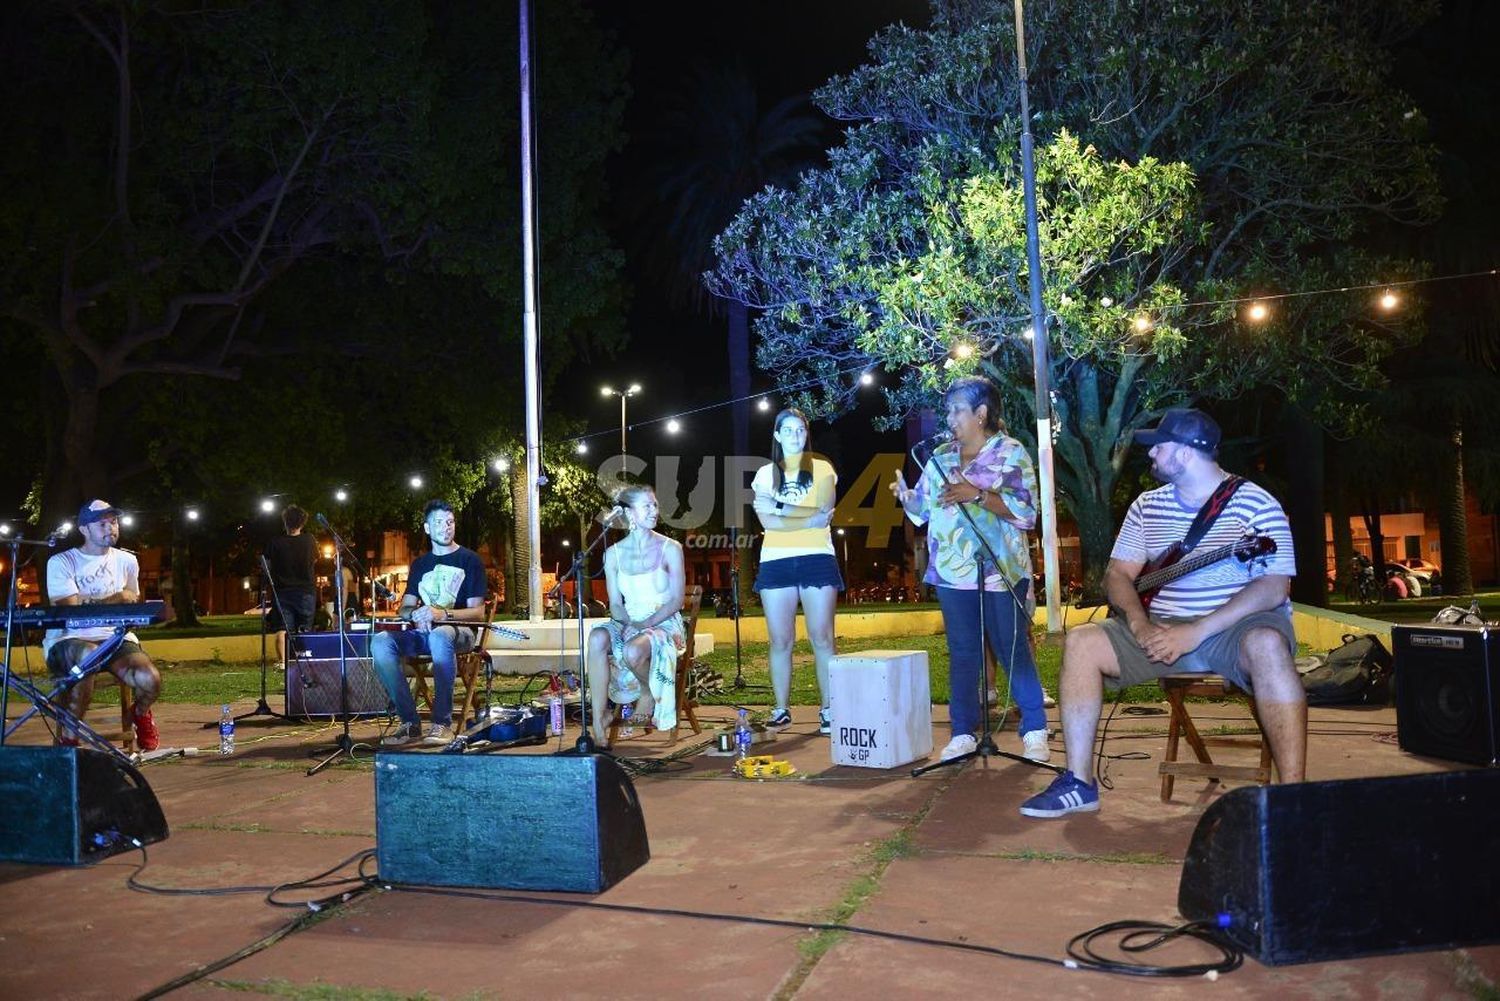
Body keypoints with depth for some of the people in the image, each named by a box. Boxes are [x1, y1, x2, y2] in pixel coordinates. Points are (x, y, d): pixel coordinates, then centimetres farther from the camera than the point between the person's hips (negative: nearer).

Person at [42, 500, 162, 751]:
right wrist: (115, 600, -7)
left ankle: (141, 716, 13)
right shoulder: (61, 562, 0)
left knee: (150, 679, -27)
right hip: (68, 640, -3)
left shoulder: (126, 560, 13)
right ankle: (68, 739, -21)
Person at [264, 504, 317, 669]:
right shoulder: (309, 541, -6)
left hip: (282, 591, -1)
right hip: (306, 591, 1)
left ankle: (282, 661, -10)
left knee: (282, 629, 0)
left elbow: (267, 565, 1)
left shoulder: (275, 543, -8)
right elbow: (315, 559, 11)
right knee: (304, 630, 9)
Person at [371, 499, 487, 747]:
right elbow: (403, 610, 16)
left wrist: (442, 614, -20)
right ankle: (410, 723, -22)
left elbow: (478, 613, -3)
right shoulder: (419, 564, 19)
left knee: (440, 635, -41)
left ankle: (442, 723, -35)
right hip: (423, 633, 5)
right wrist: (416, 614, -9)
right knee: (380, 642, -26)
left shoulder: (469, 560, 4)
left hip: (459, 632, -5)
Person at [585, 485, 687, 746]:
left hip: (664, 623, -3)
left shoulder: (670, 549, -4)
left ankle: (649, 692, 1)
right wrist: (630, 623, -15)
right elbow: (615, 604, 5)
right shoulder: (614, 553, 4)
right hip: (627, 623, 3)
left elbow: (676, 600, -6)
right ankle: (598, 720, -30)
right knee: (597, 638, -31)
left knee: (633, 651, -35)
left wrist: (646, 624, -17)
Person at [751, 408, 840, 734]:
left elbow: (823, 513, -6)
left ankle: (827, 709, 0)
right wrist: (809, 519, -10)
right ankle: (781, 709, 10)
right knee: (780, 641, 2)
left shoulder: (822, 469, 9)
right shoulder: (765, 473, 12)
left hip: (816, 558, -1)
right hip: (776, 561, 2)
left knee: (822, 638, -5)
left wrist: (780, 506, -10)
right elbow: (767, 522, -1)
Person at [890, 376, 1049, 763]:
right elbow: (923, 509, 13)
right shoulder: (941, 456, 12)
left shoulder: (1012, 453, -2)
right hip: (953, 572, 4)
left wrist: (977, 494, -19)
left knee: (1014, 653, 1)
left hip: (1001, 572, -4)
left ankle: (1034, 733, 11)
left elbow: (1027, 512, -12)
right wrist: (905, 494, -8)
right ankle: (962, 733, 14)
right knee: (962, 655, 8)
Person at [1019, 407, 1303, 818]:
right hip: (1162, 630, 5)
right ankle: (1079, 782, -11)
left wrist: (1195, 633, -26)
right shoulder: (1147, 506, 9)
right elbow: (1118, 574, 8)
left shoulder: (1255, 504, -9)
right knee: (1082, 643, -14)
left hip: (1235, 627, -5)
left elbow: (1274, 587, -18)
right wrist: (1140, 624, -14)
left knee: (1266, 644, -39)